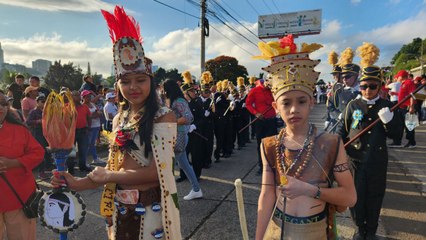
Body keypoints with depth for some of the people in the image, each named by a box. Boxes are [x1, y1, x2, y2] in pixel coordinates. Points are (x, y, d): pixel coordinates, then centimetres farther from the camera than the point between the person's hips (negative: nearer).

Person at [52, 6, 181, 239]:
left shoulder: (164, 117, -15)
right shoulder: (119, 119, 4)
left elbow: (156, 171, -21)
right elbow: (114, 168, 9)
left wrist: (106, 176, -12)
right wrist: (78, 183, -3)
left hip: (150, 209, -6)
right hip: (120, 210, 6)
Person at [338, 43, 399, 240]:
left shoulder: (386, 105, -1)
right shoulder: (353, 105, -3)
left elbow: (392, 134, -1)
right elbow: (343, 131, 4)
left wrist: (388, 119, -19)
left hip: (377, 161, 1)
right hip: (356, 159, 0)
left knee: (374, 197, 13)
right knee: (356, 197, 8)